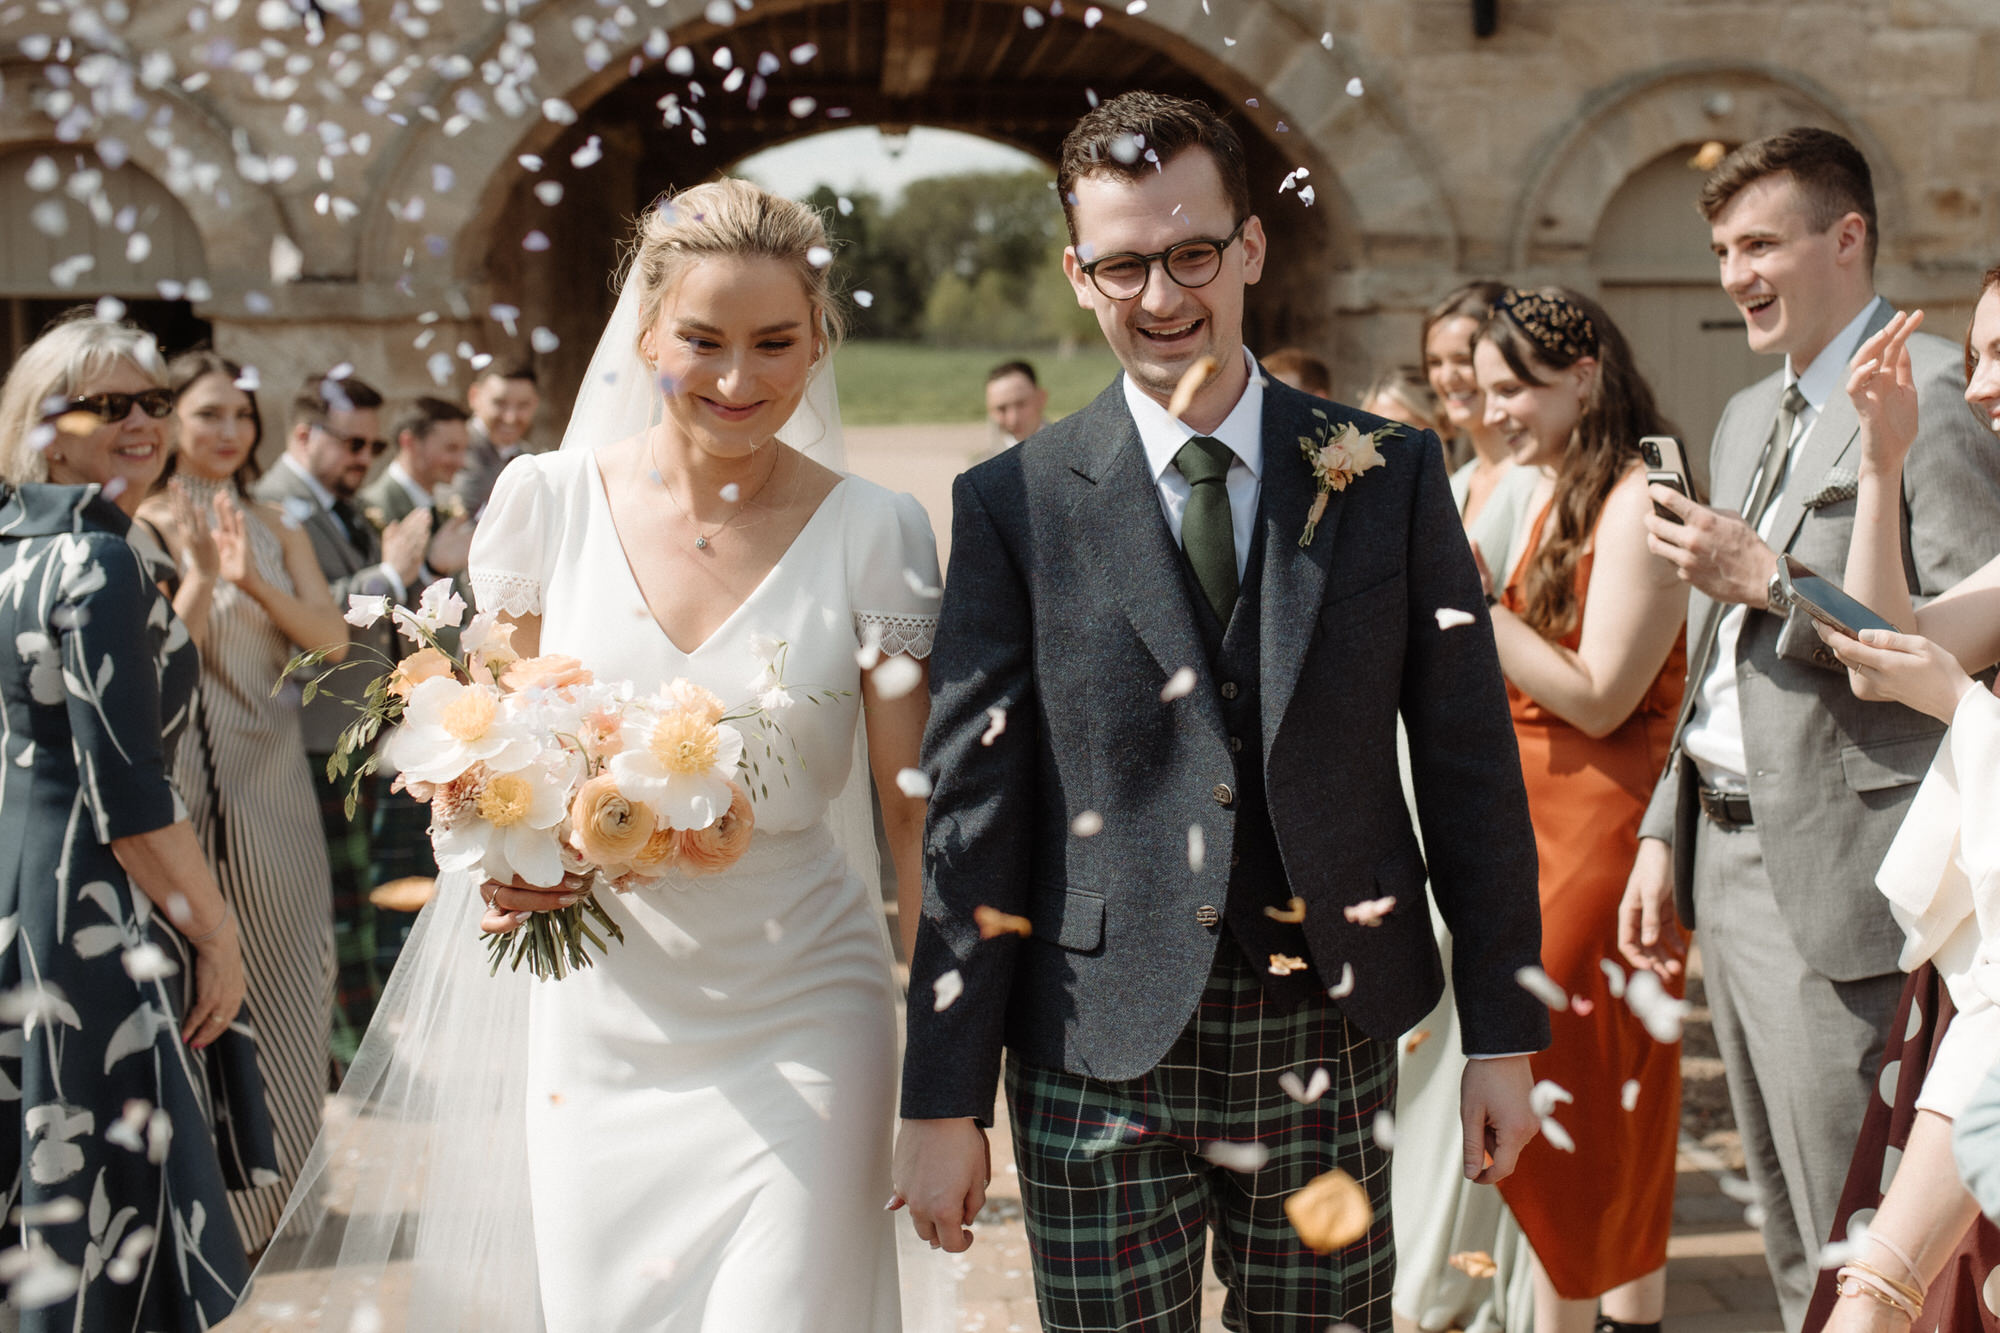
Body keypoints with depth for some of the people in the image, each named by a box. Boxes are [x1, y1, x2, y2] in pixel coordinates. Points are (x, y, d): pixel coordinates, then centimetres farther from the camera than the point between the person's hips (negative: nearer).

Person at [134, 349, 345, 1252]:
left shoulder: (278, 532, 9)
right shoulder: (146, 525, -5)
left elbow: (331, 636, -2)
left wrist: (253, 581, -15)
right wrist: (200, 571, -24)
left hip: (276, 771, 5)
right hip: (189, 770, -5)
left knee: (286, 969, 12)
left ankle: (277, 1173, 29)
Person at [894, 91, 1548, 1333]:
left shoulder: (1390, 473, 2)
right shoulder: (1014, 503, -2)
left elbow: (1470, 765, 4)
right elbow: (973, 811, -3)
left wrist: (1506, 1037, 3)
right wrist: (944, 1100, -3)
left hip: (1329, 1046, 2)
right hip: (1099, 1058, -1)